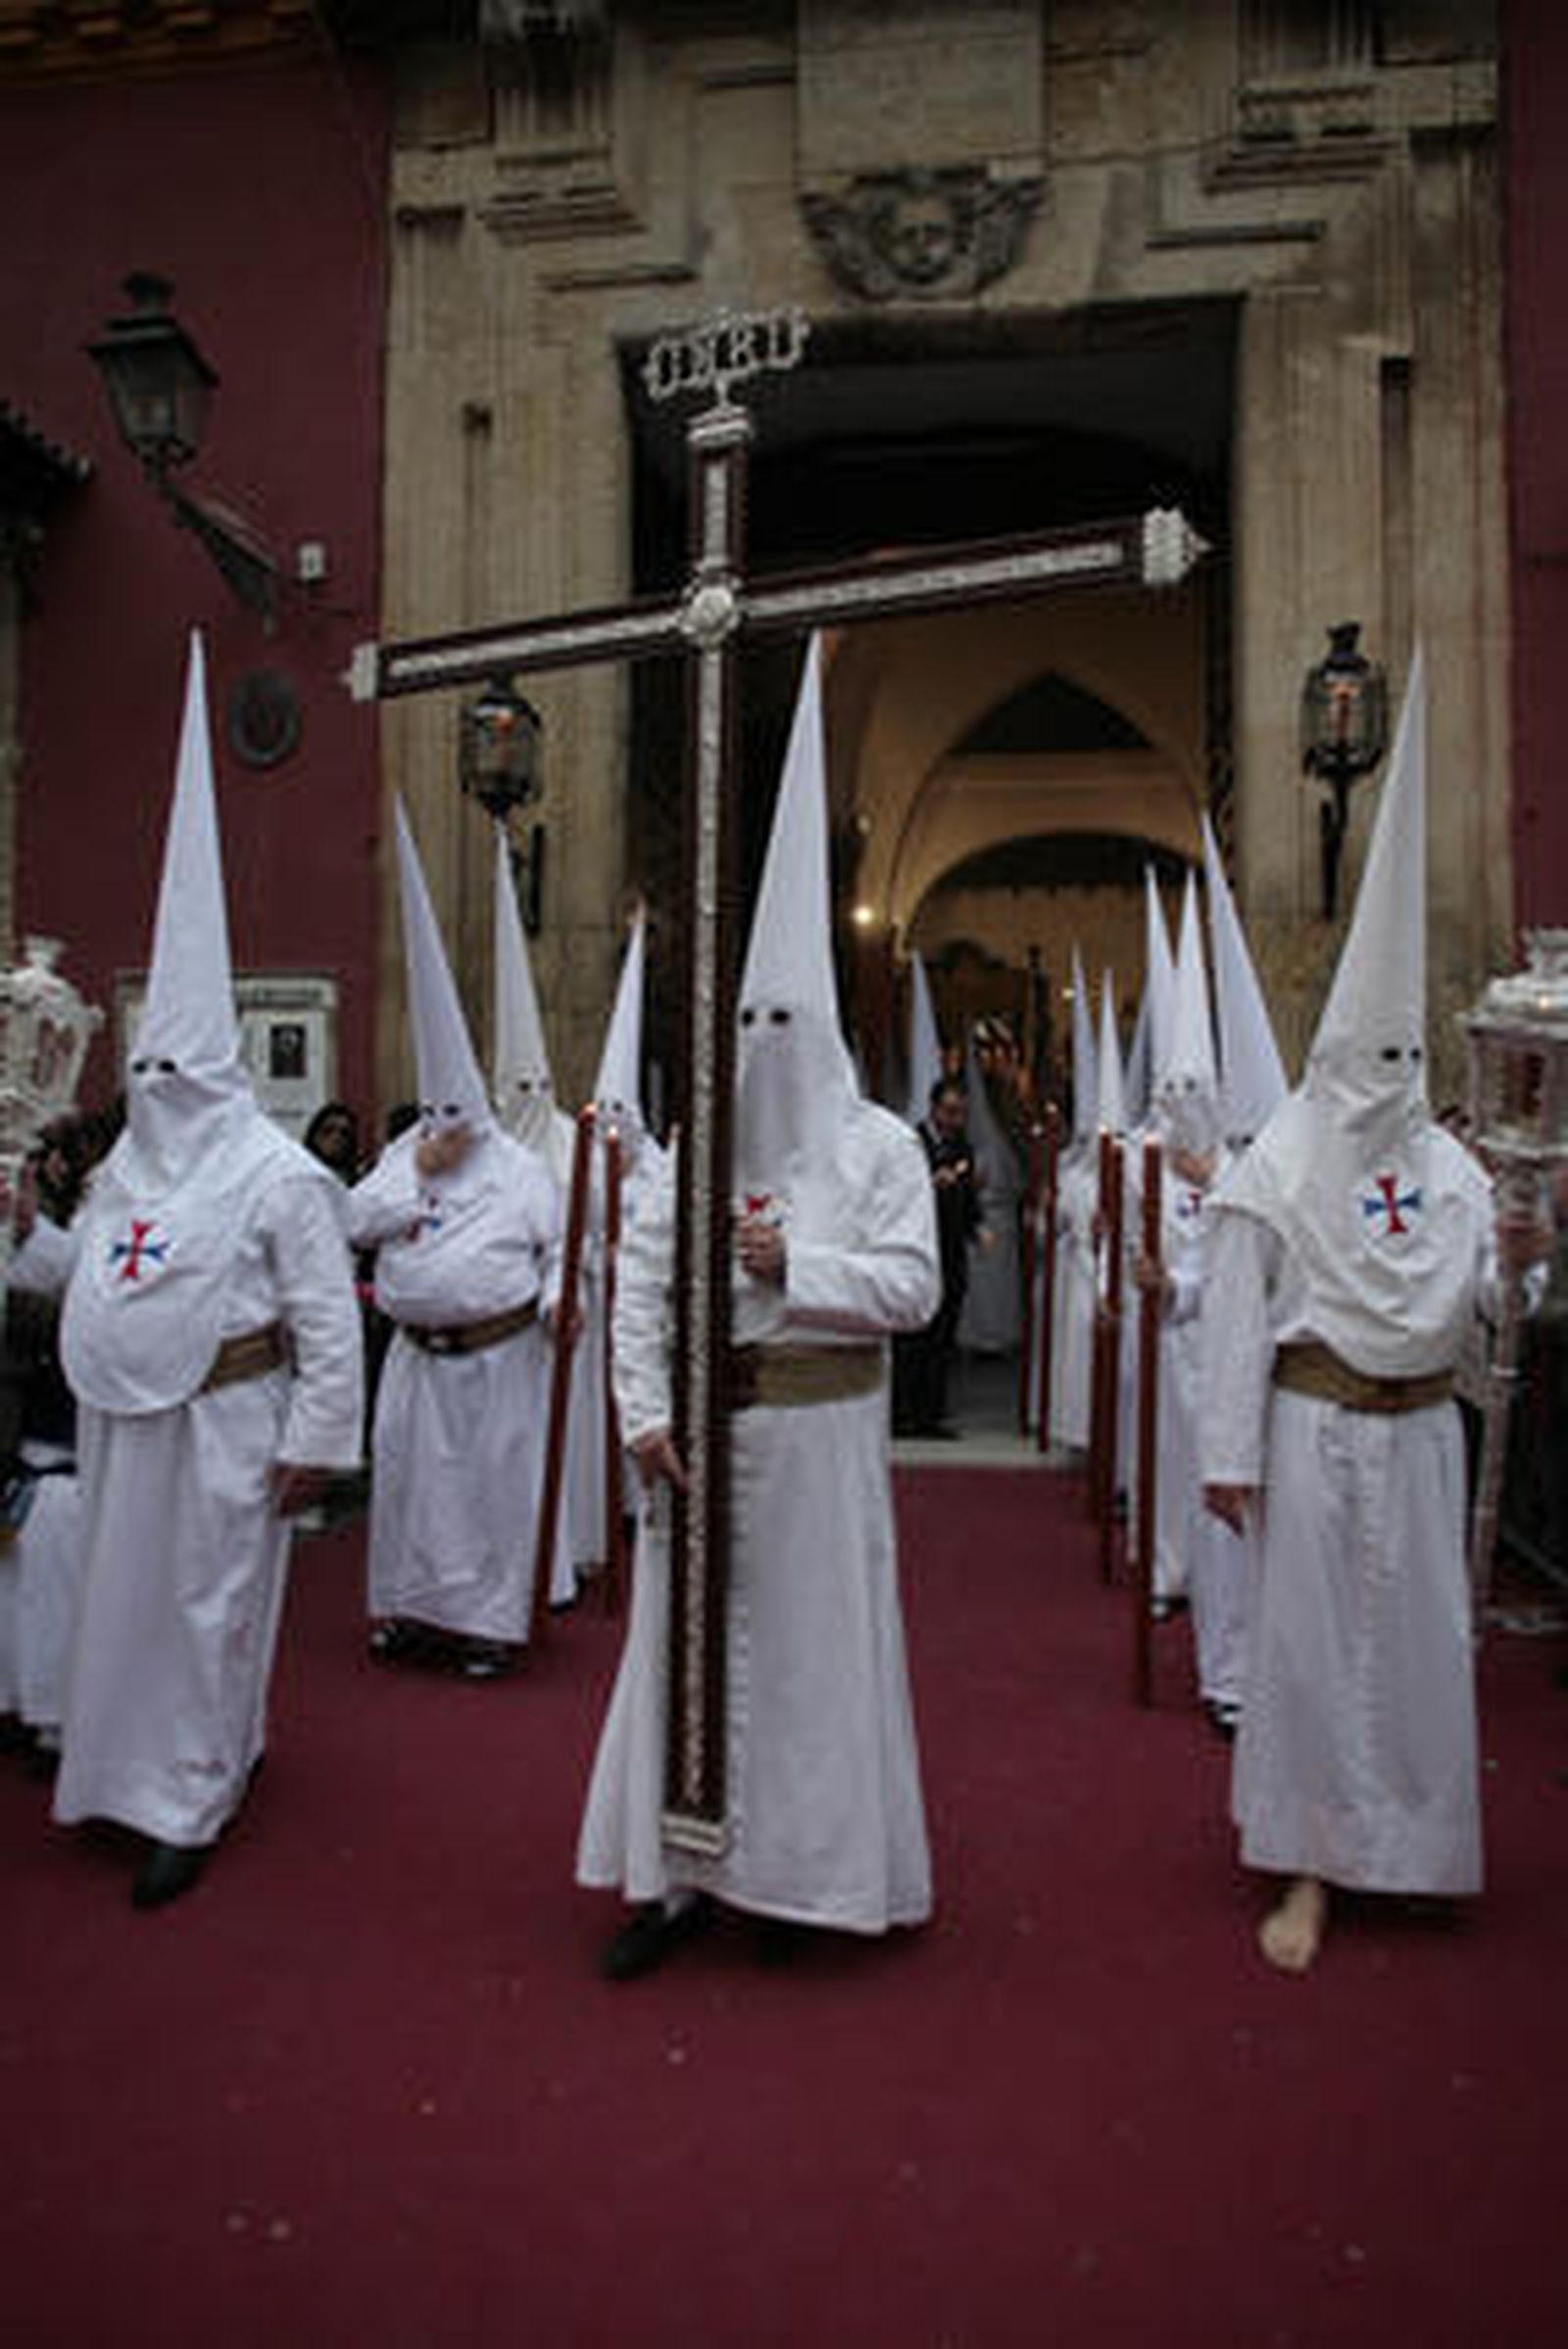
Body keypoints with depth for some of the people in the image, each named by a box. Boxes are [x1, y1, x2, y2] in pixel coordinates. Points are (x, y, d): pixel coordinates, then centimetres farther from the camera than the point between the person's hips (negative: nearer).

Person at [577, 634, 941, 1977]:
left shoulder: (880, 1144, -2)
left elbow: (914, 1286, -7)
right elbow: (639, 1284, 2)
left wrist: (796, 1262, -16)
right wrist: (645, 1412, -8)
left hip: (818, 1431, -3)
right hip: (705, 1426, 3)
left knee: (815, 1638, 7)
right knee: (688, 1633, 8)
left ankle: (809, 1870, 27)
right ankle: (683, 1872, 24)